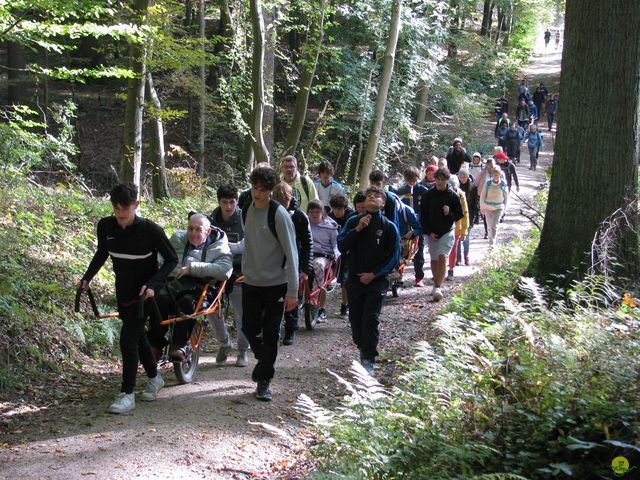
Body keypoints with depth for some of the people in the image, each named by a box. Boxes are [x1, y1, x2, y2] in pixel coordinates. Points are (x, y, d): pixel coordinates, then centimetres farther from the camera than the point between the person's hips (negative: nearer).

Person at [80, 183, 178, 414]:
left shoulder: (150, 230, -23)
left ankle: (127, 394, -5)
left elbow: (171, 260, -13)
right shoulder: (105, 226, -9)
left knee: (128, 339, -13)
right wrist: (87, 278, 4)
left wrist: (152, 284, -24)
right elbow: (102, 253, 12)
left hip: (144, 292, -6)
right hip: (123, 291, 6)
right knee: (137, 336, 18)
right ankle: (154, 377, 39)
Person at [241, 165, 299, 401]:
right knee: (249, 329, 9)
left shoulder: (279, 214, -15)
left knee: (270, 335, 0)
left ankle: (264, 381, 12)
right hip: (251, 283, 5)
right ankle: (264, 361, 36)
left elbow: (291, 253, -15)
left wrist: (292, 291, -17)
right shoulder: (247, 210, 5)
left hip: (275, 284, -5)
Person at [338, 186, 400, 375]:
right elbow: (341, 246, -5)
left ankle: (368, 359, -2)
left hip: (376, 281, -3)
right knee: (355, 318, 9)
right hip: (355, 279, 3)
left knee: (371, 320, -8)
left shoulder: (389, 227, -2)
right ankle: (363, 348, 30)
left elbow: (394, 257, -2)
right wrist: (357, 229, -16)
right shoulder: (353, 221, 3)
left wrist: (374, 274, -10)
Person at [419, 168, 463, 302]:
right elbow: (423, 216, 2)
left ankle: (437, 288, -21)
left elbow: (460, 214, 3)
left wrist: (450, 213, -18)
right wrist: (428, 232, -7)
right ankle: (436, 285, 28)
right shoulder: (428, 195, 0)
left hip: (447, 232, -2)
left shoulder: (453, 196, -3)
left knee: (442, 257, -17)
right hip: (431, 233, 3)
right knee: (434, 260, 11)